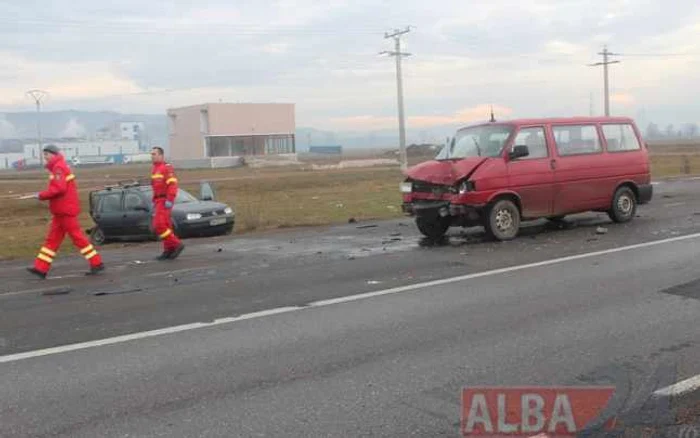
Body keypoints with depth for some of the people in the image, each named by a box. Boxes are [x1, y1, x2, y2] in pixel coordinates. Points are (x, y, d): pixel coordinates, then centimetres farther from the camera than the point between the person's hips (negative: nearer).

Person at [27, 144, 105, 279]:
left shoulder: (59, 167, -14)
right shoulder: (58, 167, 19)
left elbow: (59, 188, -25)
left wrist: (41, 195, -16)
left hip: (65, 211, -10)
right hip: (60, 211, 10)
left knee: (77, 237, -6)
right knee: (52, 240, 9)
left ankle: (97, 263, -1)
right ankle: (41, 268, 12)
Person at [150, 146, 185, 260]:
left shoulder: (167, 167, -9)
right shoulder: (155, 169, 18)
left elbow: (172, 184, -18)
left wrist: (170, 200, -24)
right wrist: (154, 201, 18)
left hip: (165, 201, -9)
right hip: (158, 201, 9)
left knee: (159, 225, -15)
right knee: (165, 226, 9)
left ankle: (176, 244, -9)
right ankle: (169, 250, 11)